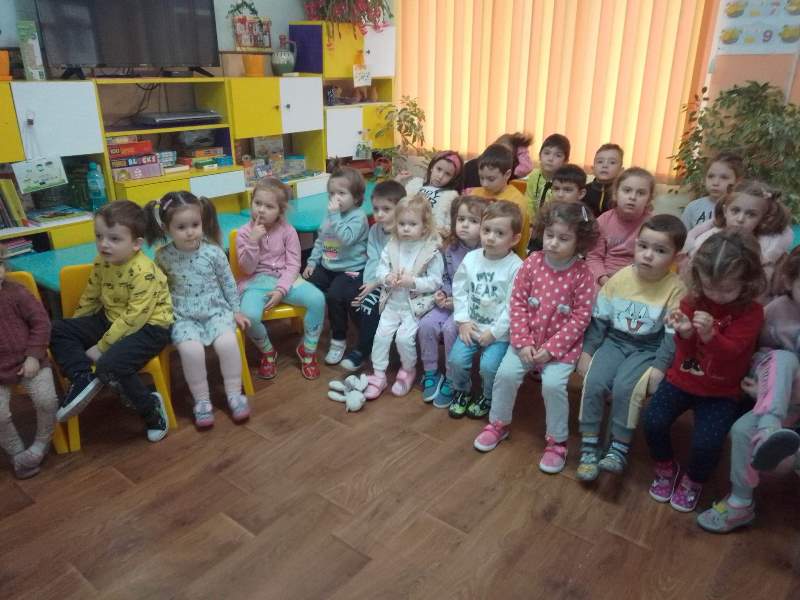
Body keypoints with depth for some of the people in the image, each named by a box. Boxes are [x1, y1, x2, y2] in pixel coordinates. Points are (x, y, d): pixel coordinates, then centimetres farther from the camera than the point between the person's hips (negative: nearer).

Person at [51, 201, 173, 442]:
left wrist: (101, 346, -21)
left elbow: (134, 318, -26)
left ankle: (150, 406, -8)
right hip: (112, 319, 9)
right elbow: (90, 298, 13)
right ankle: (82, 379, -7)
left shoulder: (144, 272, -25)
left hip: (148, 326, -8)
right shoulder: (102, 262, -1)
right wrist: (75, 332, 17)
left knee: (109, 364, -30)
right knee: (58, 330, 2)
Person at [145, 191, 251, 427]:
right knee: (191, 349, -28)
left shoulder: (213, 251, -7)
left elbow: (228, 282, 5)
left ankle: (234, 393, -4)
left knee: (227, 342, -26)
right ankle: (201, 399, -6)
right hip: (183, 317, 0)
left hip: (216, 310, 0)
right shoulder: (162, 257, -6)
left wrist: (235, 311, 9)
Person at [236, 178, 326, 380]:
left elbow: (293, 265, -5)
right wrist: (253, 241, -21)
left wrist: (281, 290, -19)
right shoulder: (244, 233, -3)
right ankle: (268, 352, 2)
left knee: (317, 299, -25)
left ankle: (307, 350, -2)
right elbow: (247, 269, -8)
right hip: (256, 282, -1)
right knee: (249, 316, -31)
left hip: (285, 279, 1)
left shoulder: (288, 231, -3)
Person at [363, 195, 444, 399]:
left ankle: (408, 370, 13)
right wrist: (387, 278, -18)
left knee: (404, 336, -16)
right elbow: (380, 269, 4)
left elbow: (435, 281, -12)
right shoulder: (391, 246, 1)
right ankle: (378, 376, 13)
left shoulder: (431, 251, -11)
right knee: (381, 334, -3)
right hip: (393, 302, 4)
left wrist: (412, 282, -23)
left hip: (416, 305, -4)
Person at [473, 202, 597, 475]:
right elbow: (517, 302, -4)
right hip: (528, 339, 3)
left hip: (562, 344, -2)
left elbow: (580, 317, -11)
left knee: (553, 384, -20)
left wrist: (551, 348, -16)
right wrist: (523, 342, -11)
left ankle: (557, 441, 4)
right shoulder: (532, 263, -6)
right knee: (506, 373, -13)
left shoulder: (581, 274, -12)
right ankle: (498, 424, 14)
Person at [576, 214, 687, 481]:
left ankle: (619, 448, -7)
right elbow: (599, 318, 3)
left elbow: (673, 334, -10)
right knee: (593, 383, -19)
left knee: (625, 387, -26)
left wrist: (660, 367, -19)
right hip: (614, 341, 3)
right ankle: (589, 446, -4)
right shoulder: (620, 277, -2)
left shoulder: (675, 288, -10)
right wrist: (587, 350, 0)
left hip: (648, 349, -3)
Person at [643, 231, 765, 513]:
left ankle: (693, 481, 14)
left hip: (722, 391, -2)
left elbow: (731, 352, -21)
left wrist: (710, 335, -42)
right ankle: (666, 469, 14)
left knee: (707, 442, -21)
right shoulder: (693, 301, -3)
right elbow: (686, 352, -5)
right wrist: (685, 334, -29)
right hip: (682, 379, 3)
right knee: (652, 421, -17)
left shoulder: (751, 312, -9)